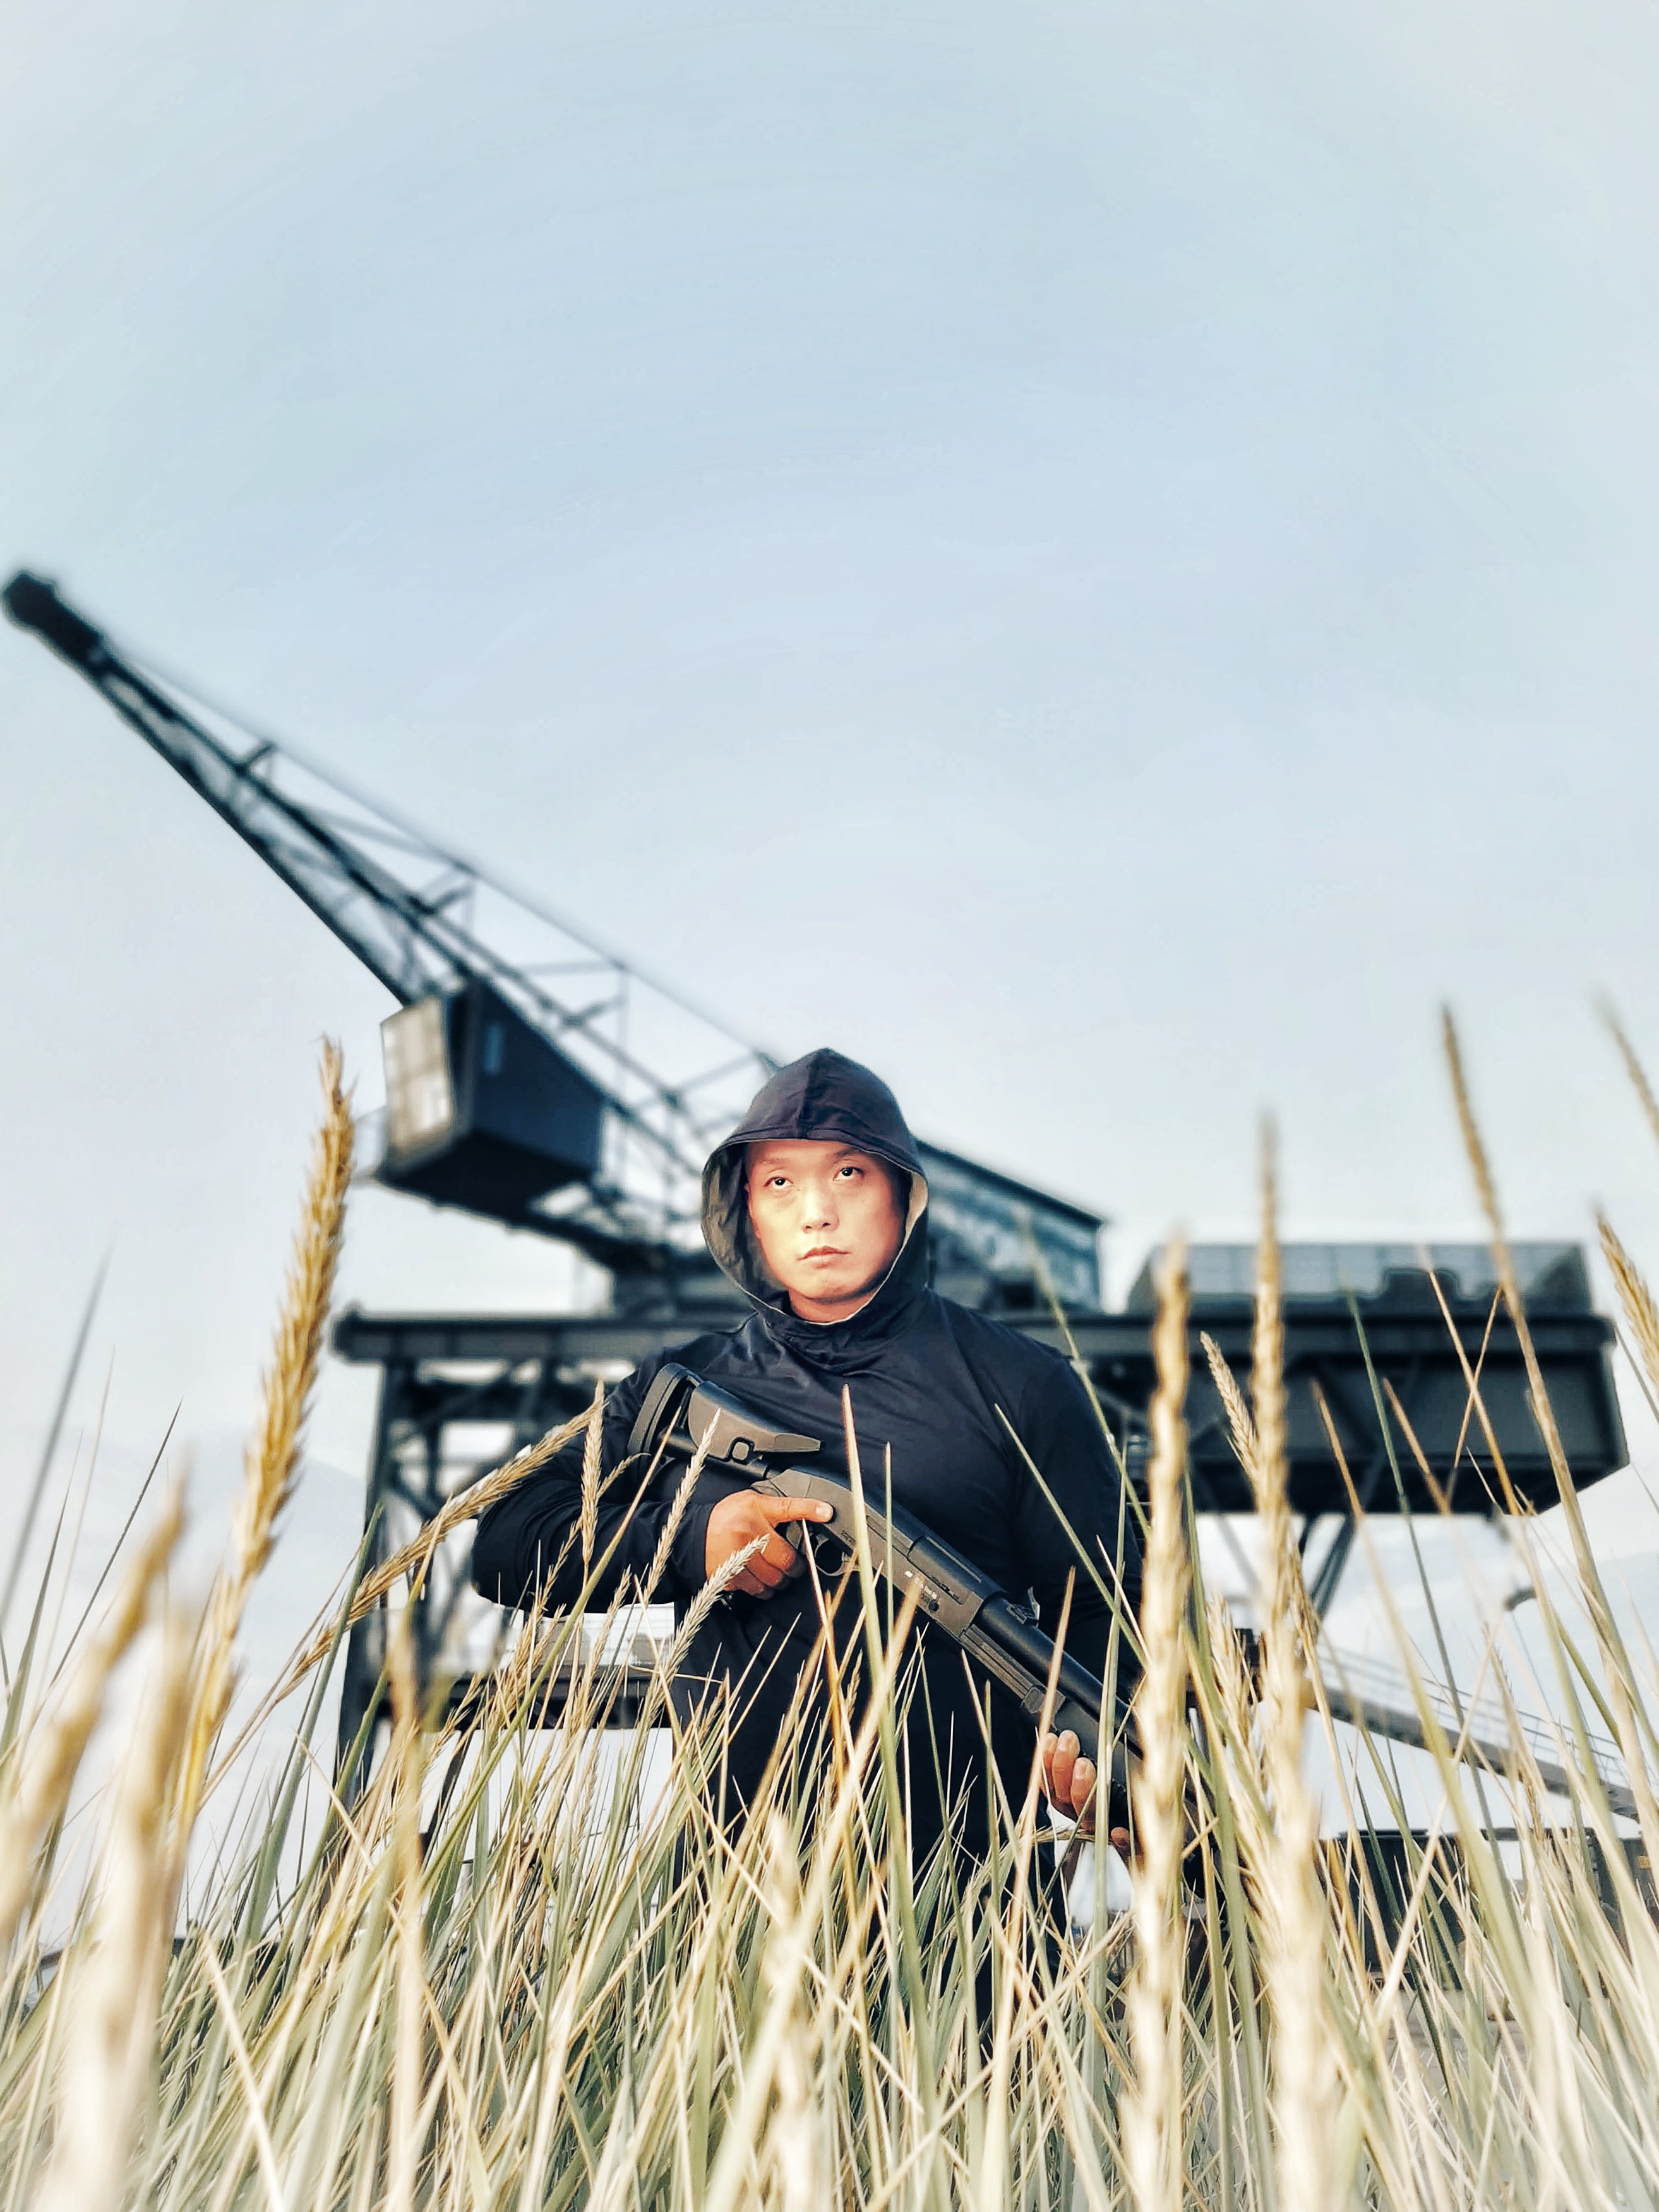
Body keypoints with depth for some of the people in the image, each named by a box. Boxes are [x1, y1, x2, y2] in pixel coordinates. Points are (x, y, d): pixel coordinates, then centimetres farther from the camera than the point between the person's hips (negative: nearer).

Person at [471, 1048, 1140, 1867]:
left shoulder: (1022, 1385, 10)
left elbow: (1100, 1607, 6)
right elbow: (502, 1544, 12)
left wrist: (1096, 1744, -15)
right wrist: (685, 1537, -5)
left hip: (968, 1865, -1)